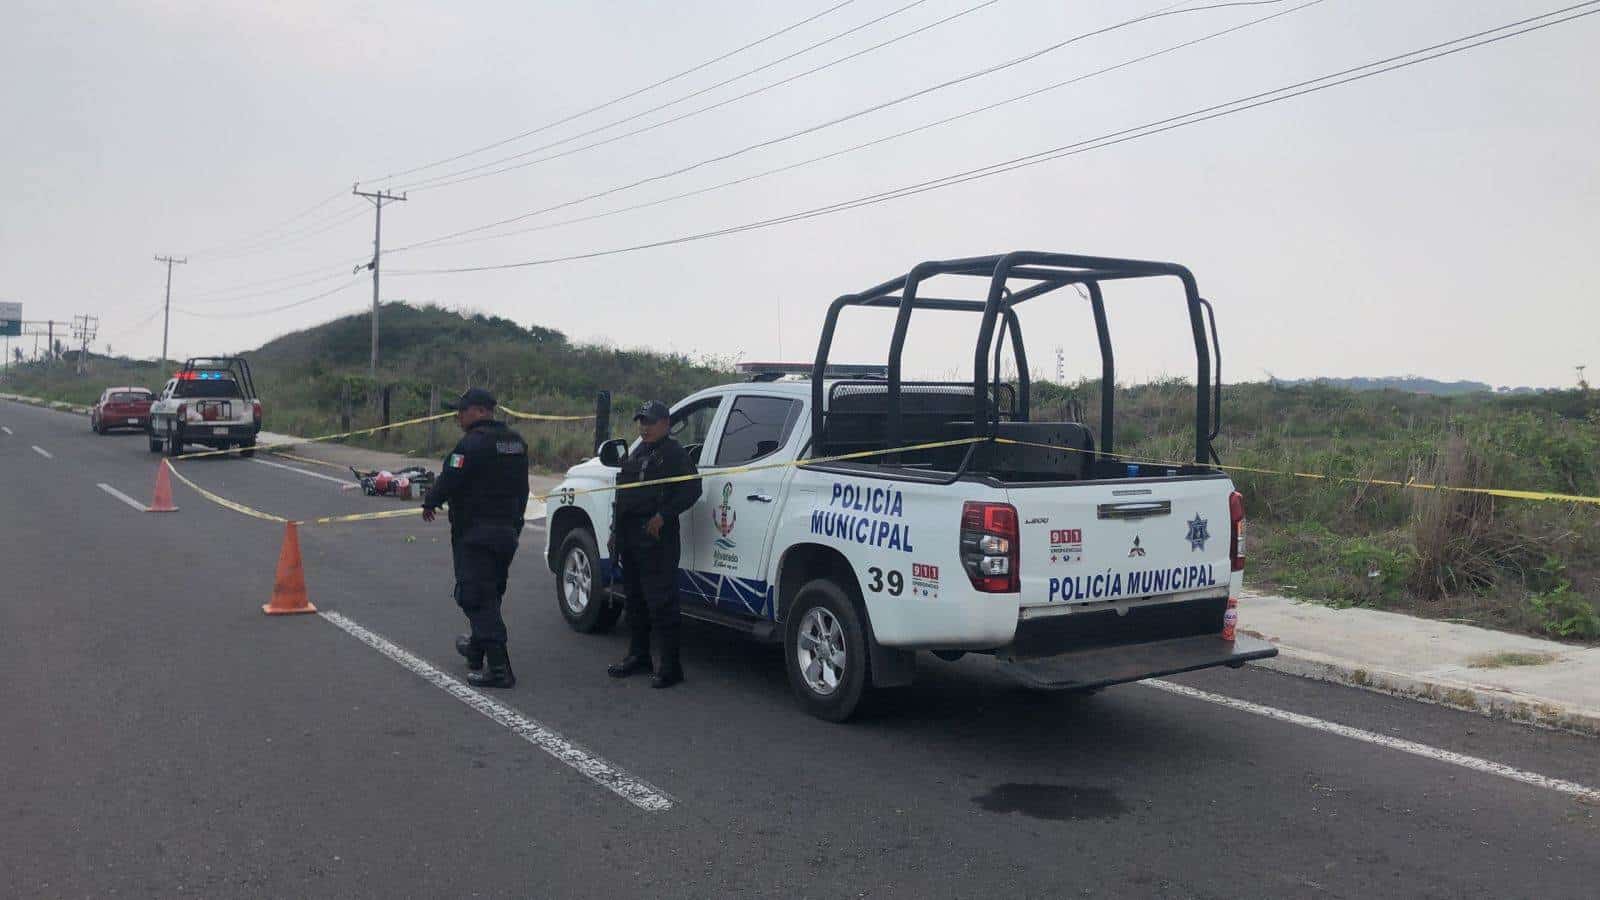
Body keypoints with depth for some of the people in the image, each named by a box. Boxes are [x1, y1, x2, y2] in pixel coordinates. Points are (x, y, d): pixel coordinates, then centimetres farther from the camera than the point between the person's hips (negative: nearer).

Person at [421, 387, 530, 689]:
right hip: (508, 530, 9)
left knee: (476, 596, -7)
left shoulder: (472, 443, -18)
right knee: (491, 593, 22)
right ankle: (477, 646, 40)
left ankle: (498, 668, -13)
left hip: (474, 533, -9)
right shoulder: (516, 442, 10)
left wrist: (429, 503, 2)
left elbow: (449, 480, -17)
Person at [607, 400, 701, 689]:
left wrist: (663, 516, -21)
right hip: (630, 536, 9)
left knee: (660, 602, -9)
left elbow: (691, 490, -15)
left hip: (656, 537, -9)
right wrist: (616, 531, 21)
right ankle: (638, 656, 28)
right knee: (634, 600, 17)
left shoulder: (674, 453, -6)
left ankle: (669, 665, -5)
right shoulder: (637, 454, 21)